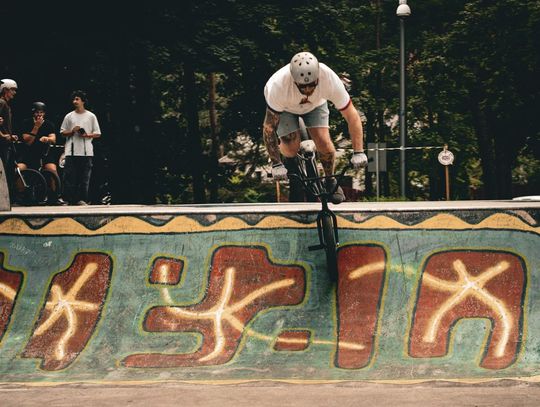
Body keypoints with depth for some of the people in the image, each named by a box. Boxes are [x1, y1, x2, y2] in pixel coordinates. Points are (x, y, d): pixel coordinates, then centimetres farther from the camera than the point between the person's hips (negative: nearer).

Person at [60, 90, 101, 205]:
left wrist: (87, 135, -10)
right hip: (71, 151, 1)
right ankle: (70, 199, 0)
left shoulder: (91, 116, 8)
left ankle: (82, 199, 3)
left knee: (84, 177, -2)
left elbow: (98, 134, 8)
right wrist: (72, 131, -6)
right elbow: (62, 132, 12)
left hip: (86, 152, -1)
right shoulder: (69, 116, 11)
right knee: (69, 176, -4)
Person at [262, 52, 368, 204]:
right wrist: (276, 165, -36)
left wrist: (358, 152, -34)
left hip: (315, 104, 1)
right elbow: (269, 127, -34)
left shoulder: (330, 79, -39)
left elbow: (351, 116, -29)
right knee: (292, 148, -19)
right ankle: (289, 157, 19)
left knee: (324, 143, -17)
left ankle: (330, 180, 12)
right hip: (285, 106, -1)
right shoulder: (279, 85, -43)